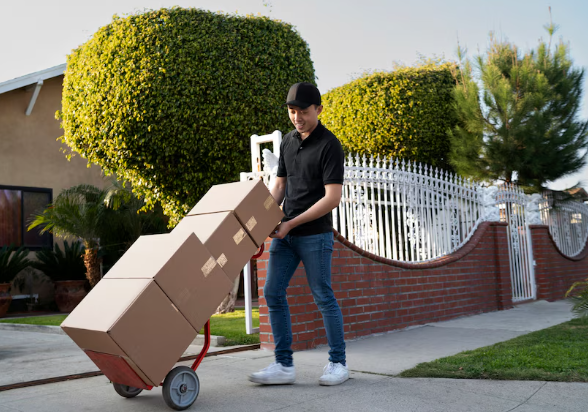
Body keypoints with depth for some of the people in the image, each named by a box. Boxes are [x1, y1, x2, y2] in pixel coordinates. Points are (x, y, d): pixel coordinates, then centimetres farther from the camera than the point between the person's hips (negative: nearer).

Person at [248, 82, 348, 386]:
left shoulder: (330, 146, -11)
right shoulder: (288, 142, 12)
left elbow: (333, 197, -17)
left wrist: (291, 223, -17)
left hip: (315, 234, -7)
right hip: (285, 233, 7)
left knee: (323, 297, 1)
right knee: (273, 293, 1)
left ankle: (338, 363, 16)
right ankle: (283, 366, 8)